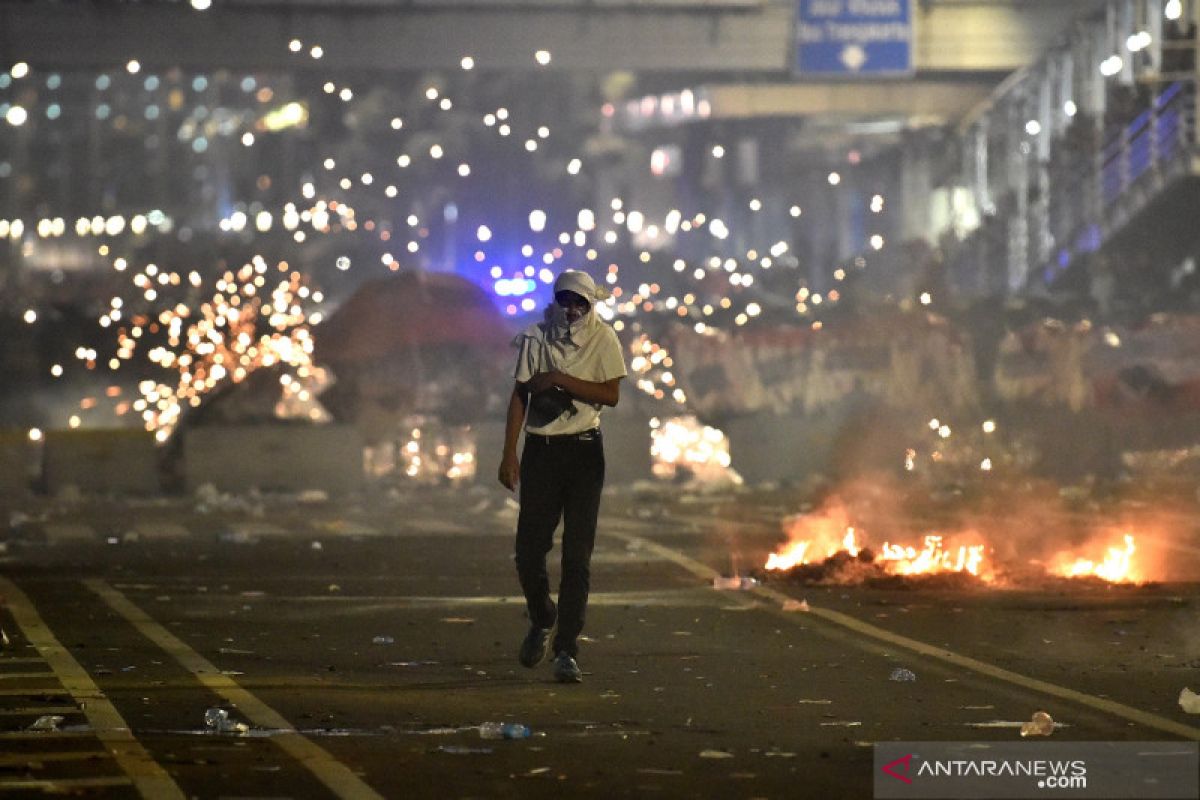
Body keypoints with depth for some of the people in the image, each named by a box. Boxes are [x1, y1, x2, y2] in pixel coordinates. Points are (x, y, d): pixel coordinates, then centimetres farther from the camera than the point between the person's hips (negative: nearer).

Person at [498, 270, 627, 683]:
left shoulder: (602, 338, -2)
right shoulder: (536, 338, 2)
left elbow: (611, 394, -9)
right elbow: (520, 396, 3)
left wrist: (559, 380, -16)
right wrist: (509, 454, -2)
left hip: (584, 451, -1)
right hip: (541, 449, 2)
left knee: (577, 554, -5)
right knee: (529, 549, 1)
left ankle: (566, 650, -4)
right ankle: (541, 621, 31)